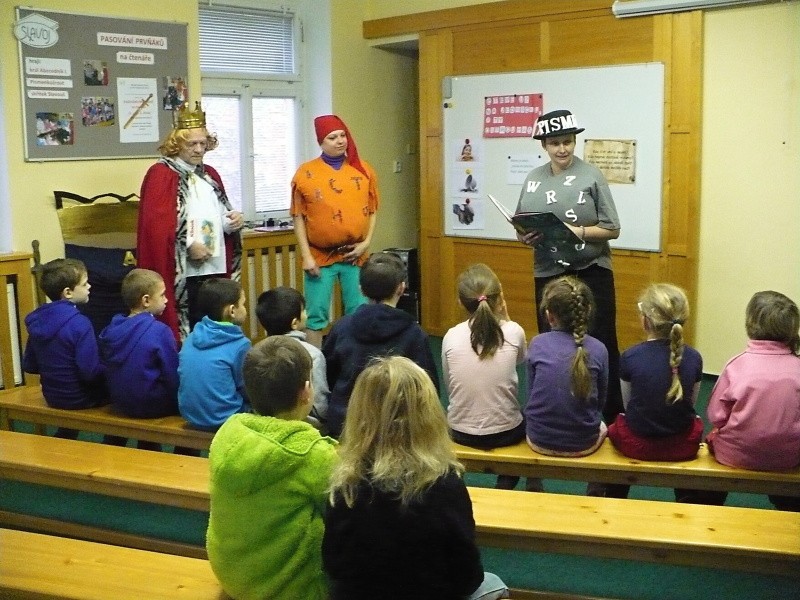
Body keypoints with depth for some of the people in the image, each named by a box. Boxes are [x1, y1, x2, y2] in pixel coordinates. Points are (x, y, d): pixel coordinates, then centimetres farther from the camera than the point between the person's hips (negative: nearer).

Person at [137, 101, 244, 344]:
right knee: (184, 331, -2)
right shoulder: (161, 174, -5)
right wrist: (188, 245, -18)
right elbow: (156, 224, -14)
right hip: (182, 273, -7)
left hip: (215, 268, 7)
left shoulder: (209, 174, 17)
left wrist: (233, 220, 4)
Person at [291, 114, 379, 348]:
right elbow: (299, 217, -2)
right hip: (320, 257, -2)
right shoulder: (306, 173, -2)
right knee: (316, 315, 2)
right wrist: (306, 255, -7)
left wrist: (366, 242, -3)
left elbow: (372, 210, 9)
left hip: (355, 255, 2)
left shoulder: (363, 170, 5)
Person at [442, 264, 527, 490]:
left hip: (461, 433, 2)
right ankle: (505, 486, 22)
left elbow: (450, 386, 1)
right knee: (526, 420, 32)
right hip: (505, 431, -2)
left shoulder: (451, 336, -9)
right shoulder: (514, 331, -12)